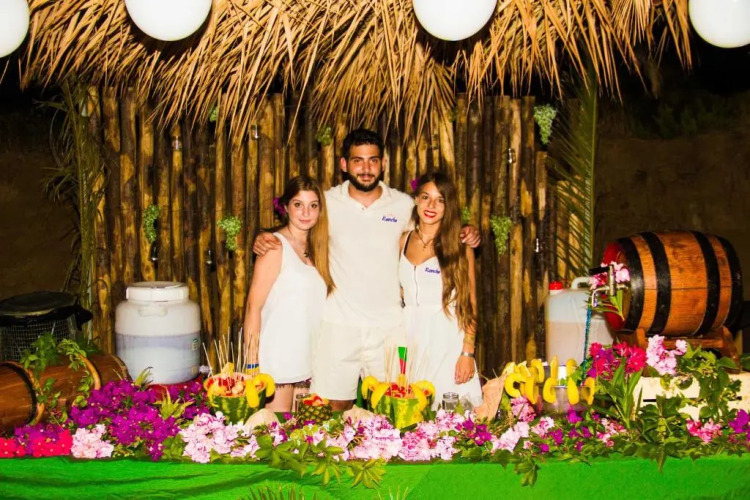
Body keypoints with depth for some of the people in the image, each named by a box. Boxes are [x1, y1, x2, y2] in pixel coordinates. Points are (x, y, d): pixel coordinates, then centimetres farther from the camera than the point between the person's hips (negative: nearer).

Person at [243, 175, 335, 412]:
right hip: (278, 356, -7)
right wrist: (252, 363, -16)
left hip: (305, 356, 7)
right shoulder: (276, 246, -9)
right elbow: (254, 306, -12)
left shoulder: (314, 248, 13)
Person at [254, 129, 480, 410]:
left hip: (389, 326, 1)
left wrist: (467, 236, 0)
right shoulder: (327, 202, 2)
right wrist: (263, 237, -6)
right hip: (338, 324, -1)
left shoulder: (404, 205, 5)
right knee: (336, 408, 4)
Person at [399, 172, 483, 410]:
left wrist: (468, 353, -9)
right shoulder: (403, 241, 11)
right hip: (411, 339, 3)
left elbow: (470, 304, -3)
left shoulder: (459, 246, -1)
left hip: (447, 339, -3)